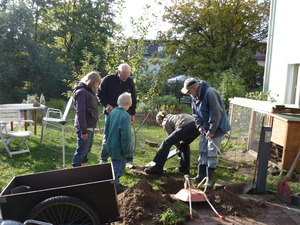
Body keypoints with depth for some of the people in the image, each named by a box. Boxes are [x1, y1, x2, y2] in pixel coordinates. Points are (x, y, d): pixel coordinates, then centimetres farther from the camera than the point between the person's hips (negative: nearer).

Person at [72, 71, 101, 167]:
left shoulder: (90, 91, 15)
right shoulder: (82, 92, -15)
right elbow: (80, 112, -20)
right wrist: (83, 131, -22)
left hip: (90, 126, 10)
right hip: (84, 127, -10)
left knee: (87, 149, 18)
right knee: (81, 150, -2)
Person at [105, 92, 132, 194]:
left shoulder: (112, 112, 3)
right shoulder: (125, 116, -21)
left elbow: (106, 129, 11)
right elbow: (125, 135, -22)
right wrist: (126, 150, -13)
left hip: (111, 145, 8)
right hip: (119, 147, -8)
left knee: (115, 165, 21)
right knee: (118, 166, 4)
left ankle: (116, 183, 33)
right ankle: (115, 186, 14)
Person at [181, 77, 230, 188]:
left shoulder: (210, 93, -26)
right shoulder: (195, 96, 2)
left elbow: (216, 113, -26)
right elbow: (195, 113, 11)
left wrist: (211, 131, -22)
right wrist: (199, 125, -4)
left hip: (216, 127, -8)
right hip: (205, 128, 8)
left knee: (212, 153, -3)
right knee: (202, 151, 13)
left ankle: (210, 178, 8)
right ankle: (201, 175, 25)